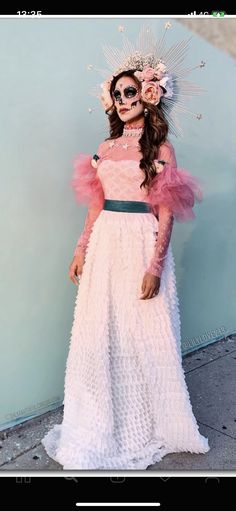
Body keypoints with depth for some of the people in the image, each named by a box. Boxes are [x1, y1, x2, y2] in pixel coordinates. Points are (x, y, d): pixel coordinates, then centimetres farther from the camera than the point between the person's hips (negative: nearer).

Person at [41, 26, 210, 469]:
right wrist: (82, 249, 10)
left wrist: (156, 265, -15)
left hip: (142, 243, -4)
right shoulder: (105, 148, 15)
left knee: (144, 336, 5)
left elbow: (166, 212, -7)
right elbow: (96, 205, 16)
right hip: (105, 245, 5)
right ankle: (104, 425, 27)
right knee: (99, 336, 7)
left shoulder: (160, 148, 0)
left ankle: (149, 423, 28)